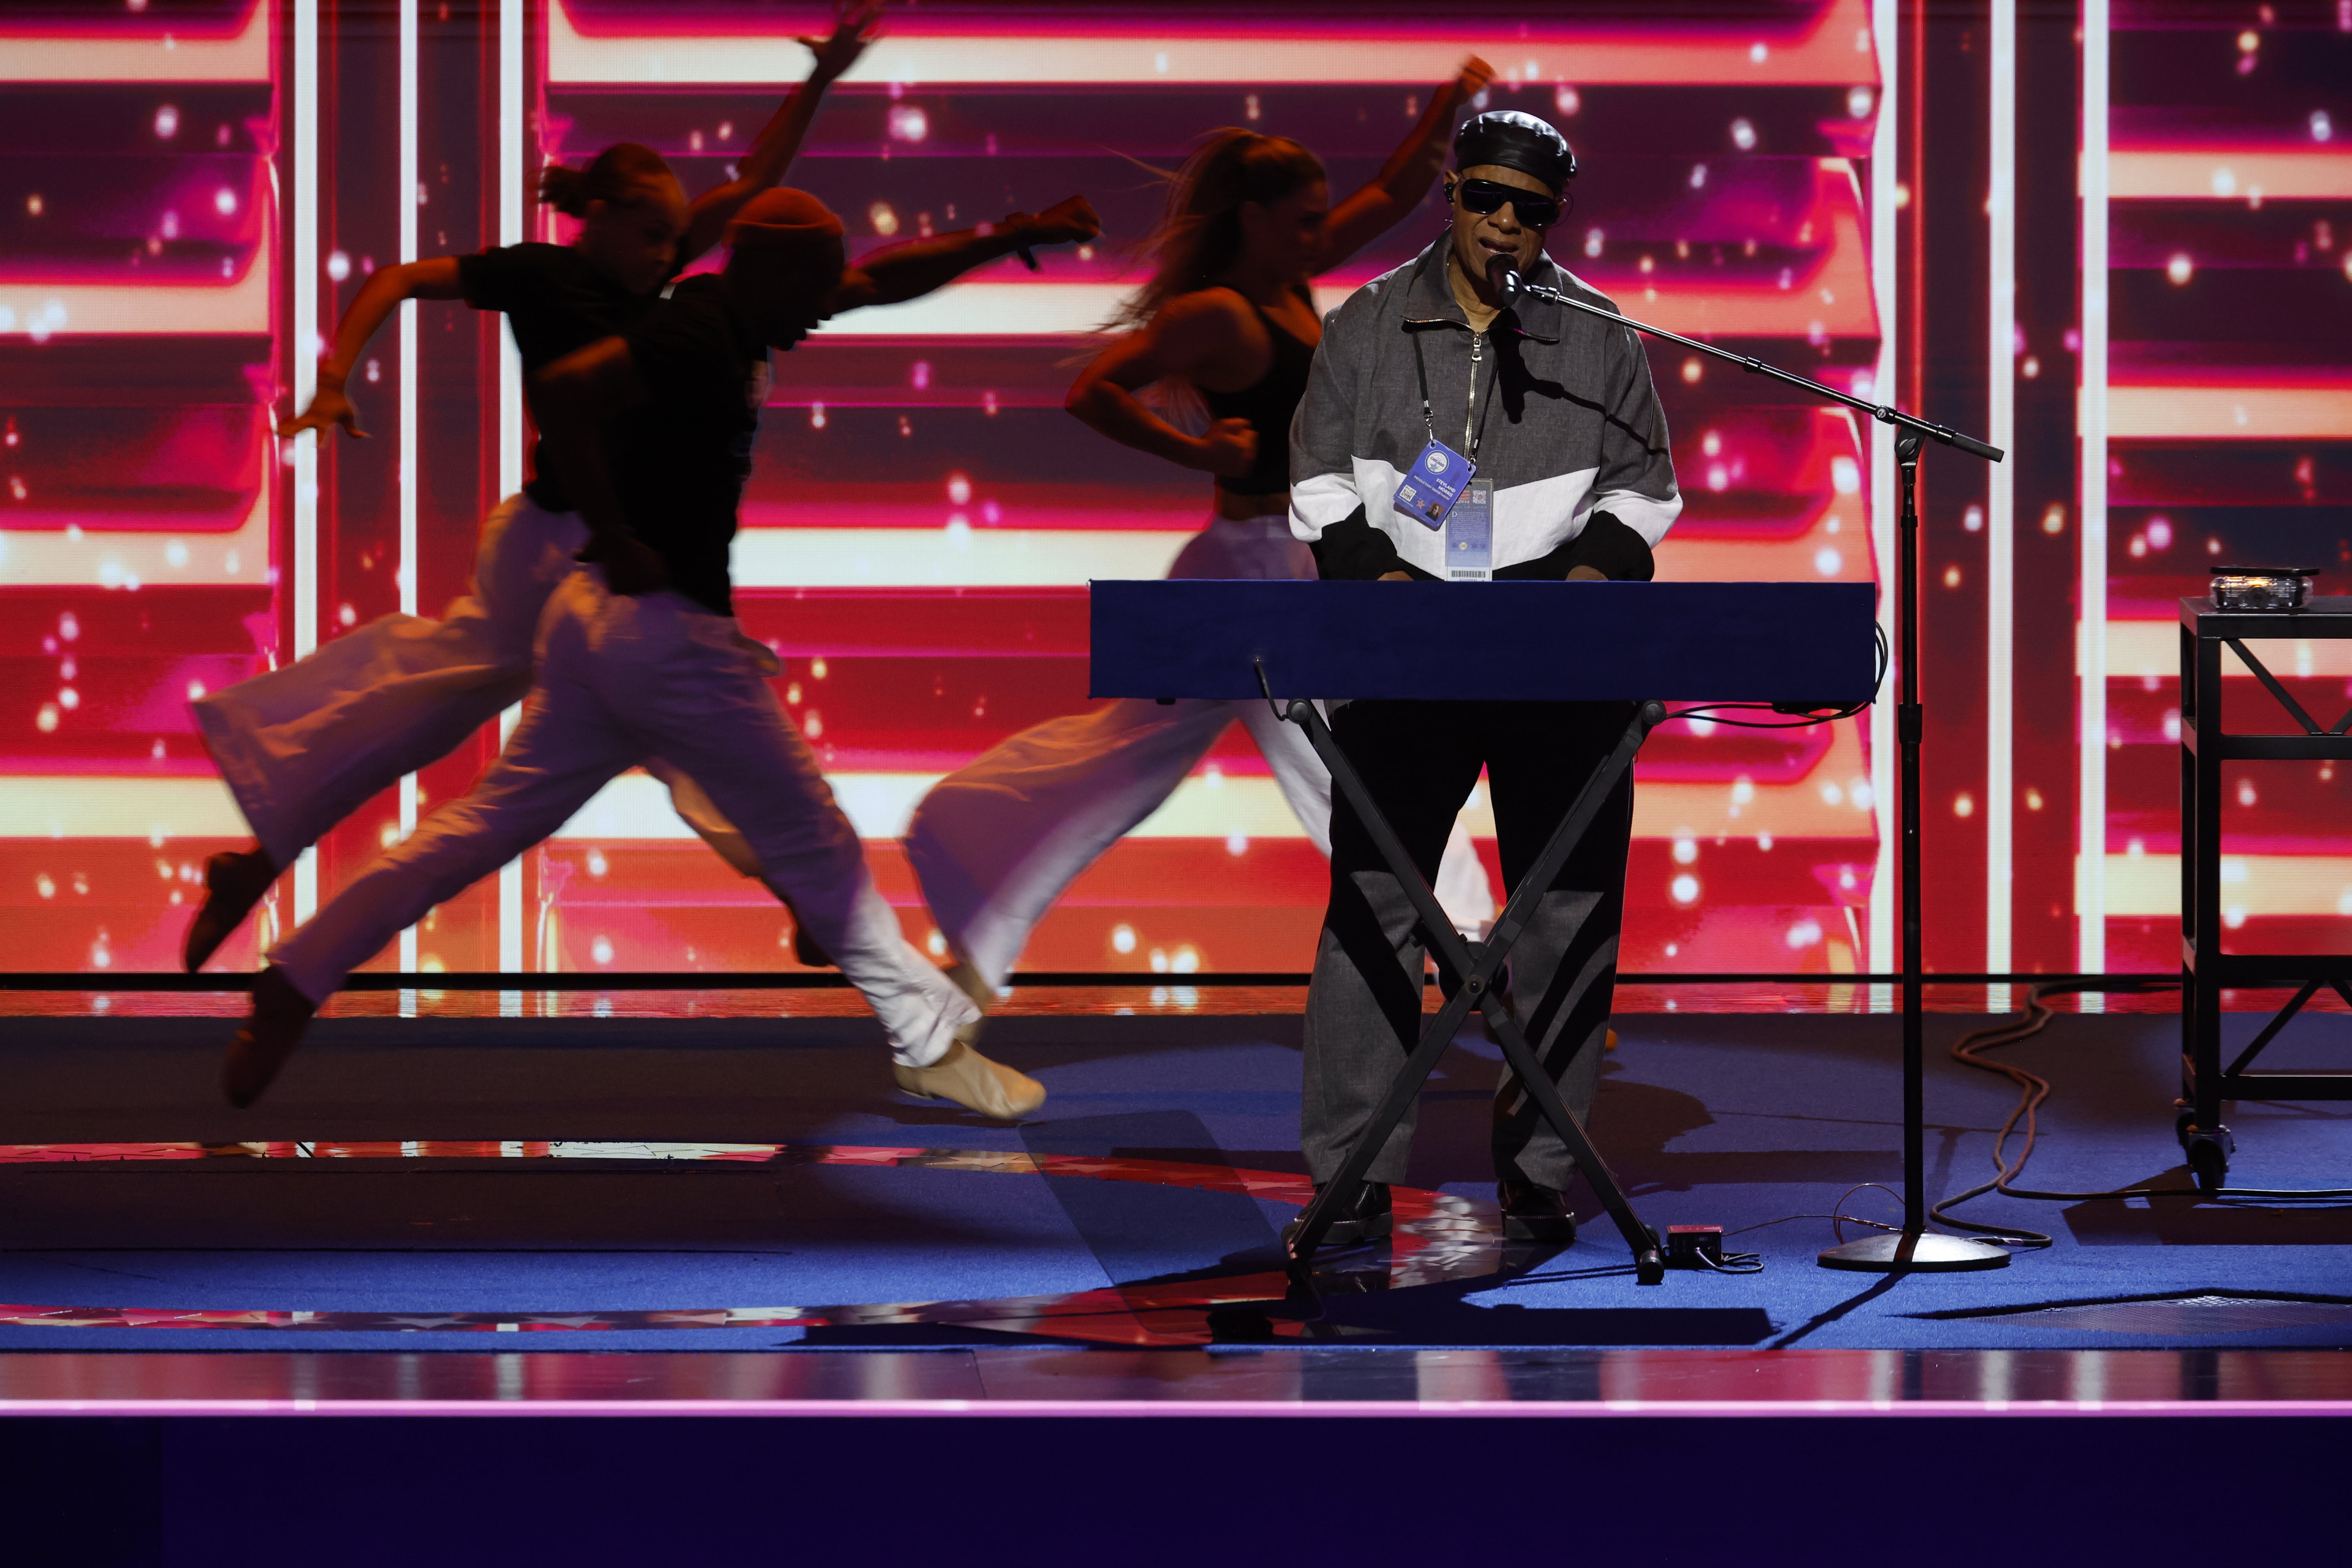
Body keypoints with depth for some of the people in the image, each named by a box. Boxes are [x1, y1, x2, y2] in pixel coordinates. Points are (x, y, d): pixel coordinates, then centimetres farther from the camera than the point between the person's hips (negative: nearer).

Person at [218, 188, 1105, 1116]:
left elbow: (881, 282, 24)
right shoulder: (698, 339, -18)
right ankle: (928, 1045, 14)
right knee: (813, 850, 3)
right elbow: (563, 388, -32)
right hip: (672, 636, -10)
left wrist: (1014, 238, 22)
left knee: (490, 823, 10)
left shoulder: (728, 320, 12)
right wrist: (617, 539, -26)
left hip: (596, 619, 10)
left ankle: (291, 989, 5)